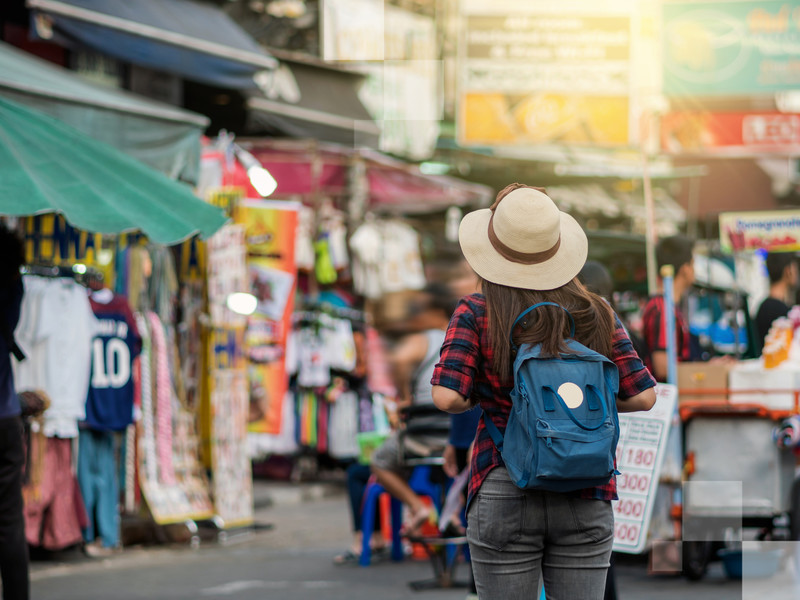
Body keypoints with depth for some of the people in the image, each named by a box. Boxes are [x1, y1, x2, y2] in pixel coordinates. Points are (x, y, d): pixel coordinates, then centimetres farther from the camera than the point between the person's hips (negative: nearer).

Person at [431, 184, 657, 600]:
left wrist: (477, 399, 8)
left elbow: (447, 397, -14)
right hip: (585, 499, 2)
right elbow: (642, 396, 1)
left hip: (503, 497, -2)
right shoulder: (596, 315, 3)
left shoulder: (477, 314, -4)